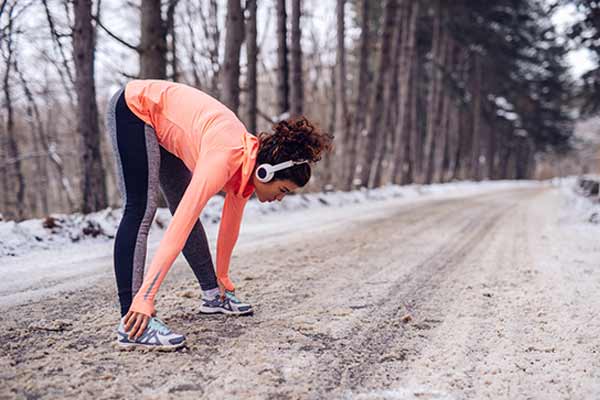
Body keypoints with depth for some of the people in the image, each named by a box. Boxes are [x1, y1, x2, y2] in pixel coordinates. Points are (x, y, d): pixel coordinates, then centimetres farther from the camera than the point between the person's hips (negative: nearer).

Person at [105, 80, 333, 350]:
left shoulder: (249, 161, -9)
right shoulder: (225, 160, -34)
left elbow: (231, 223, 5)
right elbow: (179, 227, -39)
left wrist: (222, 278, 15)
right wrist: (145, 299, -41)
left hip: (161, 125, 8)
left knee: (186, 211, 8)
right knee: (141, 210, -20)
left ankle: (213, 294, 19)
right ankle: (131, 326, -25)